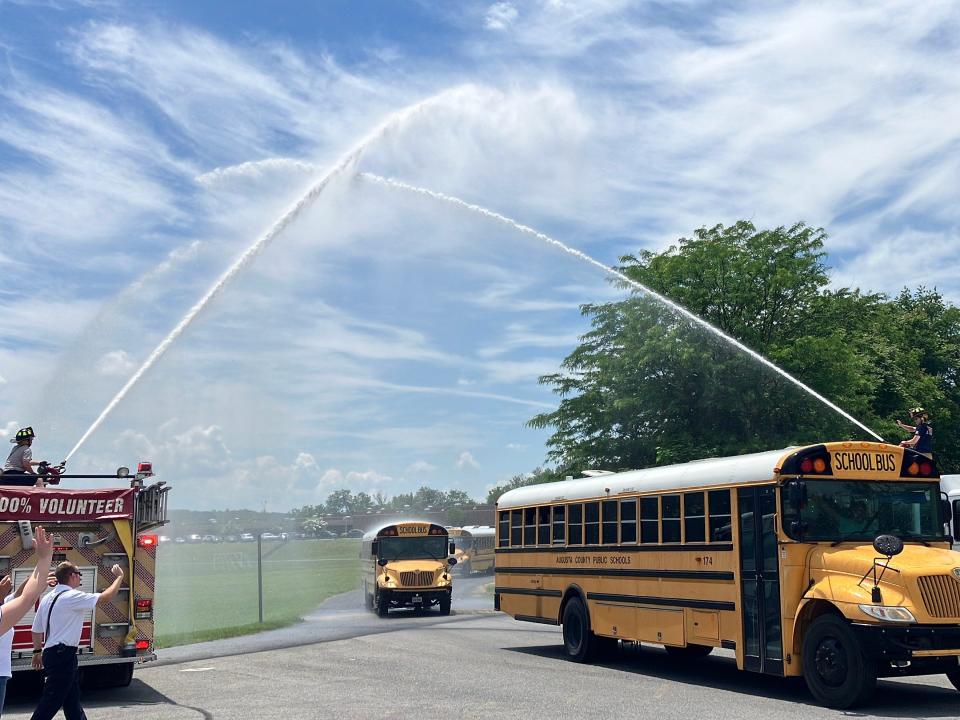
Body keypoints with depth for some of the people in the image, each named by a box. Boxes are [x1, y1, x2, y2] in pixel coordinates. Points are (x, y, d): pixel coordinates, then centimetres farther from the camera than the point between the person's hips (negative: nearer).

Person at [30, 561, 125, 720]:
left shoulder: (47, 598, 12)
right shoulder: (72, 597, -15)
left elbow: (36, 629, 17)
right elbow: (106, 597, -18)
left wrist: (37, 652, 27)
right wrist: (119, 577, -5)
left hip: (51, 653, 10)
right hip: (63, 655, -10)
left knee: (72, 700, 17)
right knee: (51, 702, -8)